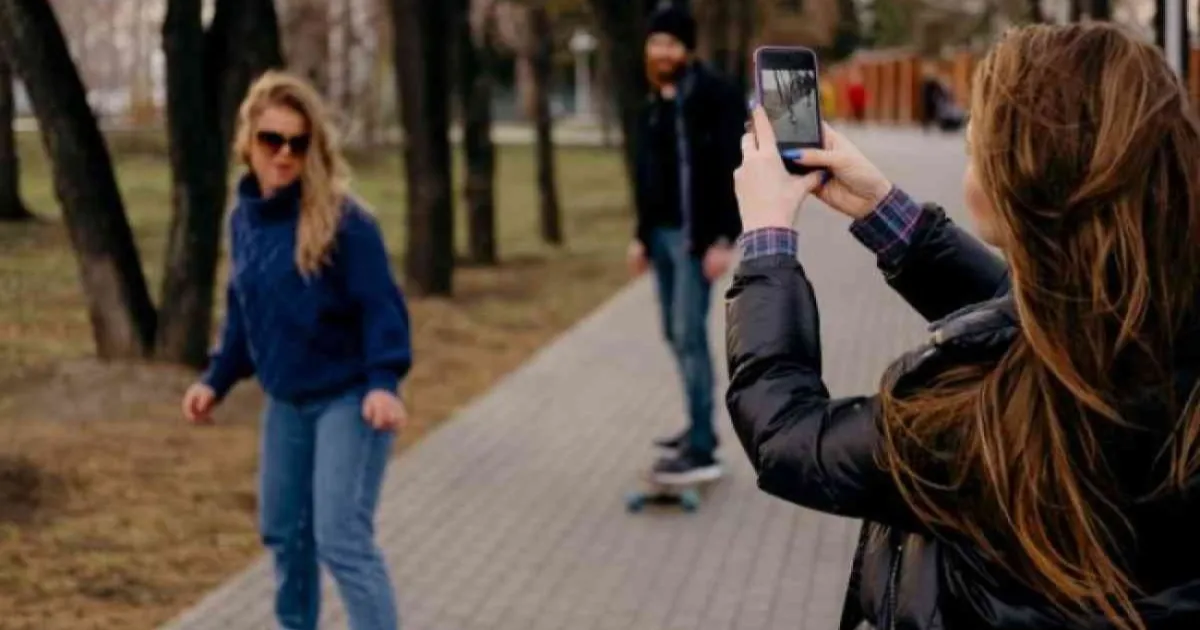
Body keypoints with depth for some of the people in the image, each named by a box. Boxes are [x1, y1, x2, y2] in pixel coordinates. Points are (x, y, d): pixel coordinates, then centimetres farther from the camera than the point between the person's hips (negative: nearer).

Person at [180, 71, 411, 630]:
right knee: (283, 530, 17)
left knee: (342, 537, -13)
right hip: (285, 402, 7)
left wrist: (383, 382, -30)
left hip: (349, 397, -7)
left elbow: (381, 305, -18)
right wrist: (217, 380, 10)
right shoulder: (244, 217, 4)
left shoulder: (341, 219, -18)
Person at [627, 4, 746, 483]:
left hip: (698, 235, -8)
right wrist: (642, 236, 18)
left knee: (689, 335, -12)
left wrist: (724, 239, -21)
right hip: (663, 233, 8)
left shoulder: (716, 97, -11)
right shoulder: (654, 106, 14)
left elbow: (734, 170, -16)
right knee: (675, 334, 11)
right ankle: (700, 428, 23)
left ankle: (702, 452, -11)